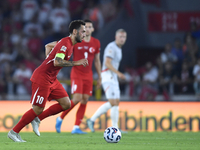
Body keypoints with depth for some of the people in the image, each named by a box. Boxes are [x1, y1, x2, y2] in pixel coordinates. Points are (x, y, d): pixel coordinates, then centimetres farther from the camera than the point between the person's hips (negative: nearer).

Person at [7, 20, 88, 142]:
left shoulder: (70, 43, 11)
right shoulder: (65, 43, -19)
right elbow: (57, 62, -31)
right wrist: (76, 63, -28)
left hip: (52, 79, 10)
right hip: (42, 77, -10)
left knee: (66, 104, 2)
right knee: (38, 109, -8)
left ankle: (37, 119, 11)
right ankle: (14, 132, 4)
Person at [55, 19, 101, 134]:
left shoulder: (96, 43, 4)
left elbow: (97, 61, 13)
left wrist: (100, 77, 13)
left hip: (88, 76, 4)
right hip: (77, 74, -4)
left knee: (85, 100, -2)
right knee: (77, 98, -17)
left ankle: (76, 128, 2)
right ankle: (60, 118, 3)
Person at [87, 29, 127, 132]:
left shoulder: (118, 49, 19)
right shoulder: (111, 47, -12)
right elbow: (107, 63, -22)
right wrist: (118, 73, -29)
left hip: (113, 78, 10)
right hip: (107, 77, -10)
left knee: (116, 103, 5)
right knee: (112, 103, -15)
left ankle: (115, 128, 6)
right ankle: (92, 120, -7)